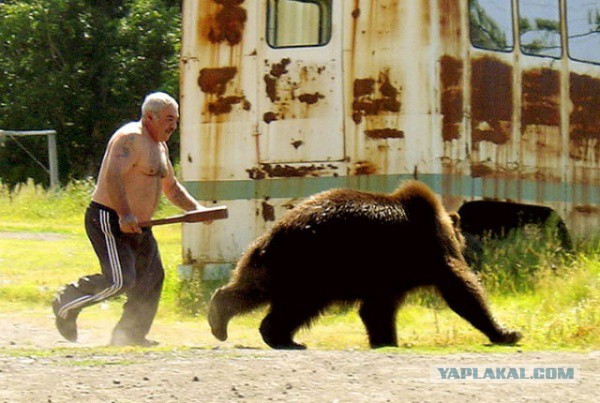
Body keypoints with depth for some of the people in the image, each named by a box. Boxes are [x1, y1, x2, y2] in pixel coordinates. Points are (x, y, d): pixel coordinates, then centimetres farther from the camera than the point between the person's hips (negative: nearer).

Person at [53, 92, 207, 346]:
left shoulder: (159, 146, 18)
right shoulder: (131, 139, -14)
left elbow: (171, 187, 31)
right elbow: (112, 177, -27)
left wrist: (195, 208, 16)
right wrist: (124, 214, -38)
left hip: (137, 226, 10)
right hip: (108, 220, -10)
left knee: (151, 279, 7)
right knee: (120, 280, -19)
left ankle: (131, 335, 17)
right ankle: (66, 304, 0)